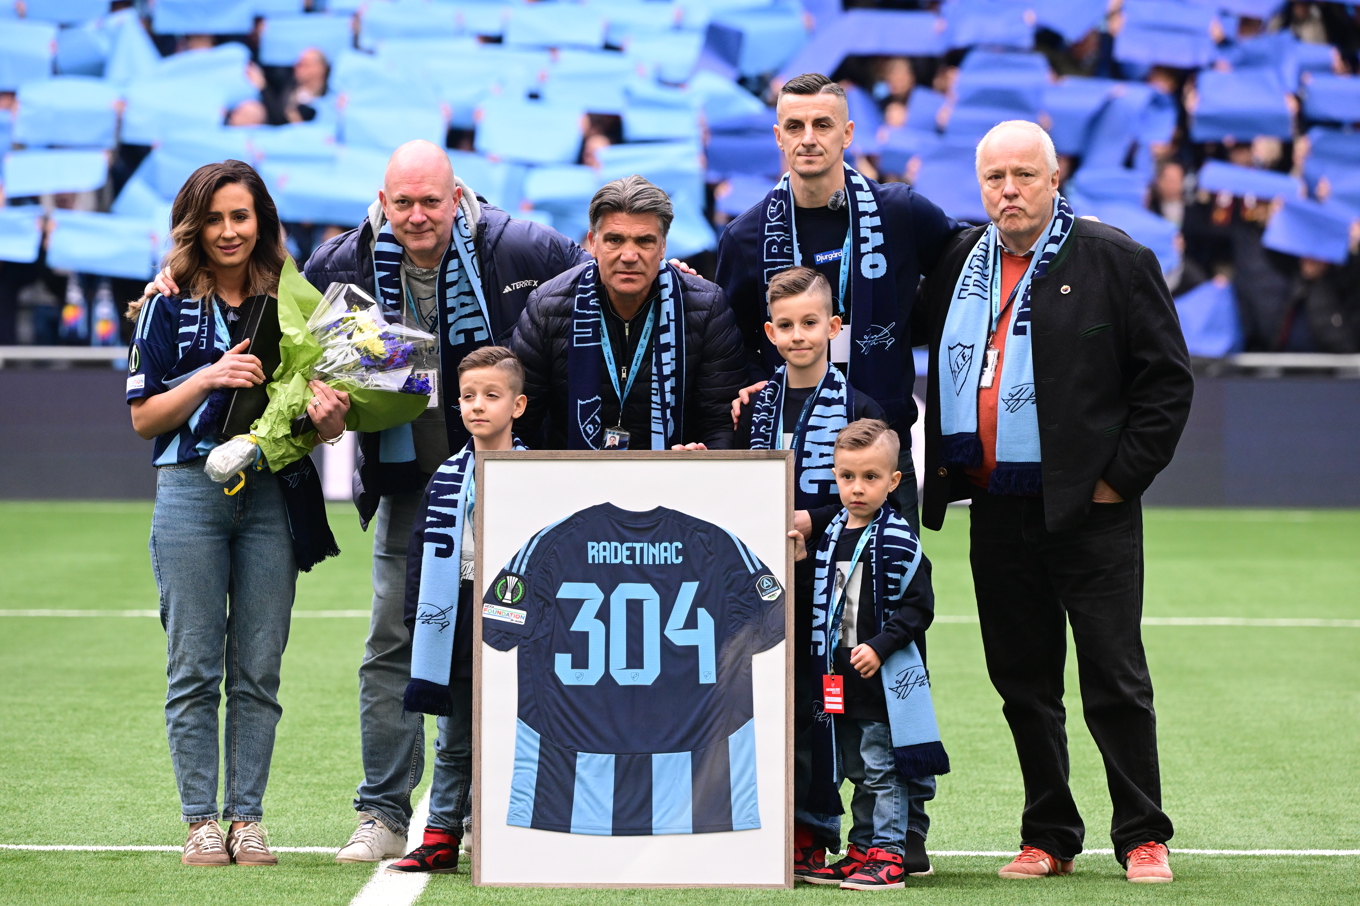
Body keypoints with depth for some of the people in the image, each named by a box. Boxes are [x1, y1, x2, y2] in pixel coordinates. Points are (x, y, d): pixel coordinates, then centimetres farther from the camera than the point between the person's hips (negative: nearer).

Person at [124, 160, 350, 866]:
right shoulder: (168, 307, 4)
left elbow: (322, 412, 13)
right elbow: (144, 417, 2)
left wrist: (327, 416, -10)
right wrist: (209, 377, -13)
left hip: (271, 496, 2)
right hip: (191, 490, -2)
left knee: (258, 670, 3)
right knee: (195, 668, -1)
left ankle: (246, 818, 9)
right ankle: (201, 822, 4)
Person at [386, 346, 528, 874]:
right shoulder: (446, 480, 7)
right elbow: (421, 554, 9)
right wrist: (419, 622, 3)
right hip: (455, 621, 4)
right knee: (453, 744, 11)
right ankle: (440, 837, 16)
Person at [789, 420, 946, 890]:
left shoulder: (897, 540, -11)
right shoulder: (831, 535, 11)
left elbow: (917, 605, -13)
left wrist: (880, 647, -20)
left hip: (884, 679, -7)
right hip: (840, 678, 7)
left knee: (882, 771, -4)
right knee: (854, 770, 14)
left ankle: (889, 855, 1)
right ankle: (862, 851, 22)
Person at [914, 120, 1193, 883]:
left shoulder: (1116, 262, -3)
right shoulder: (956, 264, 9)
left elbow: (1168, 378, -4)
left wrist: (1120, 477, -8)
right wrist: (940, 466, 6)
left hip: (1090, 509, -4)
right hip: (997, 512, 4)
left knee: (1115, 681, 0)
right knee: (1023, 683, 9)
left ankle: (1143, 839, 10)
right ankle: (1048, 839, 19)